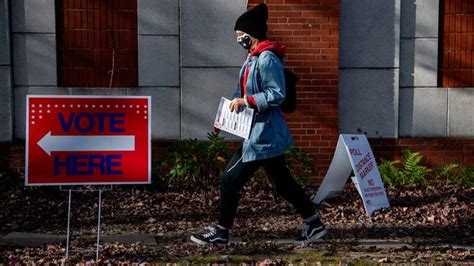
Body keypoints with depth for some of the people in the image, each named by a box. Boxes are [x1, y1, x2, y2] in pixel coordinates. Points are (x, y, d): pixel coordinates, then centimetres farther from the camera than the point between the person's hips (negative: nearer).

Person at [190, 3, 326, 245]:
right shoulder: (252, 59, 14)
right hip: (263, 134, 10)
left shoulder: (267, 59, -17)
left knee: (230, 180, -1)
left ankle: (221, 232, 13)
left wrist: (246, 101, -23)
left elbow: (277, 95, -22)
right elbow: (243, 92, 18)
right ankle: (314, 224, 23)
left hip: (263, 136, -10)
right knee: (282, 183, 15)